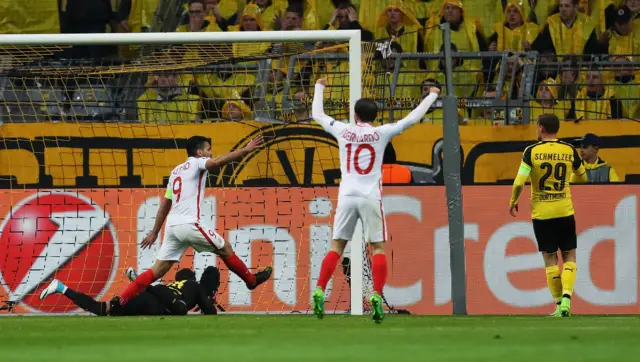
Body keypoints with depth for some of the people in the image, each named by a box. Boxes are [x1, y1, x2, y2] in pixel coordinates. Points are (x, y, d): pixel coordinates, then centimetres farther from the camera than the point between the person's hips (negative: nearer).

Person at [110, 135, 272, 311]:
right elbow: (218, 161, -21)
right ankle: (251, 280, 27)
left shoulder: (176, 170, 23)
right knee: (225, 249, 12)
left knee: (158, 270, 2)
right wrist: (246, 150, -18)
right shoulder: (195, 163, 0)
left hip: (172, 226, 7)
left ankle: (119, 301, -9)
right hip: (189, 224, -7)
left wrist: (155, 232, 29)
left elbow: (165, 204, 26)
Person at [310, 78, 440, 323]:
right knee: (378, 248, 3)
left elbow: (317, 114, 18)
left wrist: (319, 88, 33)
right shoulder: (381, 133, -1)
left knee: (336, 247, 7)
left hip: (347, 197, 2)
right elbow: (412, 118, 3)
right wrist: (432, 96, 16)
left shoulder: (343, 131, 4)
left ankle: (319, 291, -5)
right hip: (371, 198, -2)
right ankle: (376, 295, -13)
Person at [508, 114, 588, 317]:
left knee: (550, 258, 6)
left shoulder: (532, 152, -8)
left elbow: (519, 182, -13)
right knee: (569, 256, 9)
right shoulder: (570, 151, -1)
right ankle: (566, 297, -12)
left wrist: (513, 202, 4)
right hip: (564, 212, 1)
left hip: (541, 214, -1)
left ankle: (559, 306, 5)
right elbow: (583, 177, 13)